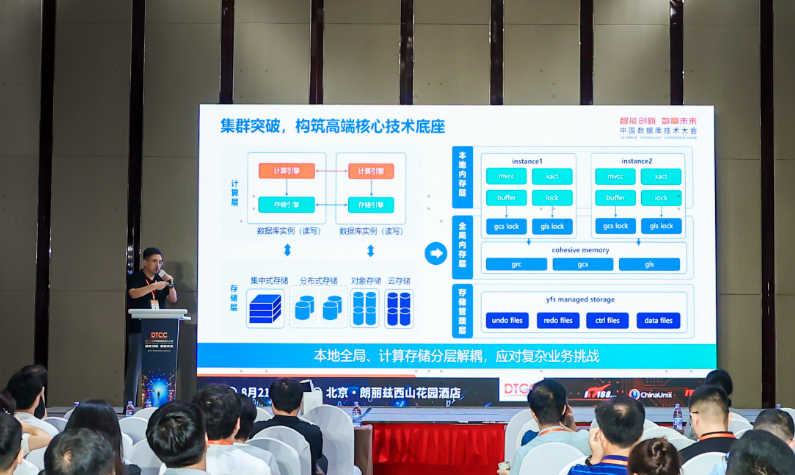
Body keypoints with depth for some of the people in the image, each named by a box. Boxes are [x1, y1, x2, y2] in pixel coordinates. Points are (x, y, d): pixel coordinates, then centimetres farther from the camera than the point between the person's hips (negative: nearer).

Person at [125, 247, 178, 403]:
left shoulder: (161, 280, 18)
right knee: (135, 367, -8)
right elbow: (134, 293, -17)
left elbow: (173, 300, 12)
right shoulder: (134, 278, 3)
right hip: (138, 329, -5)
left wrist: (170, 285, -4)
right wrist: (154, 286, -26)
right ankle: (129, 403, -6)